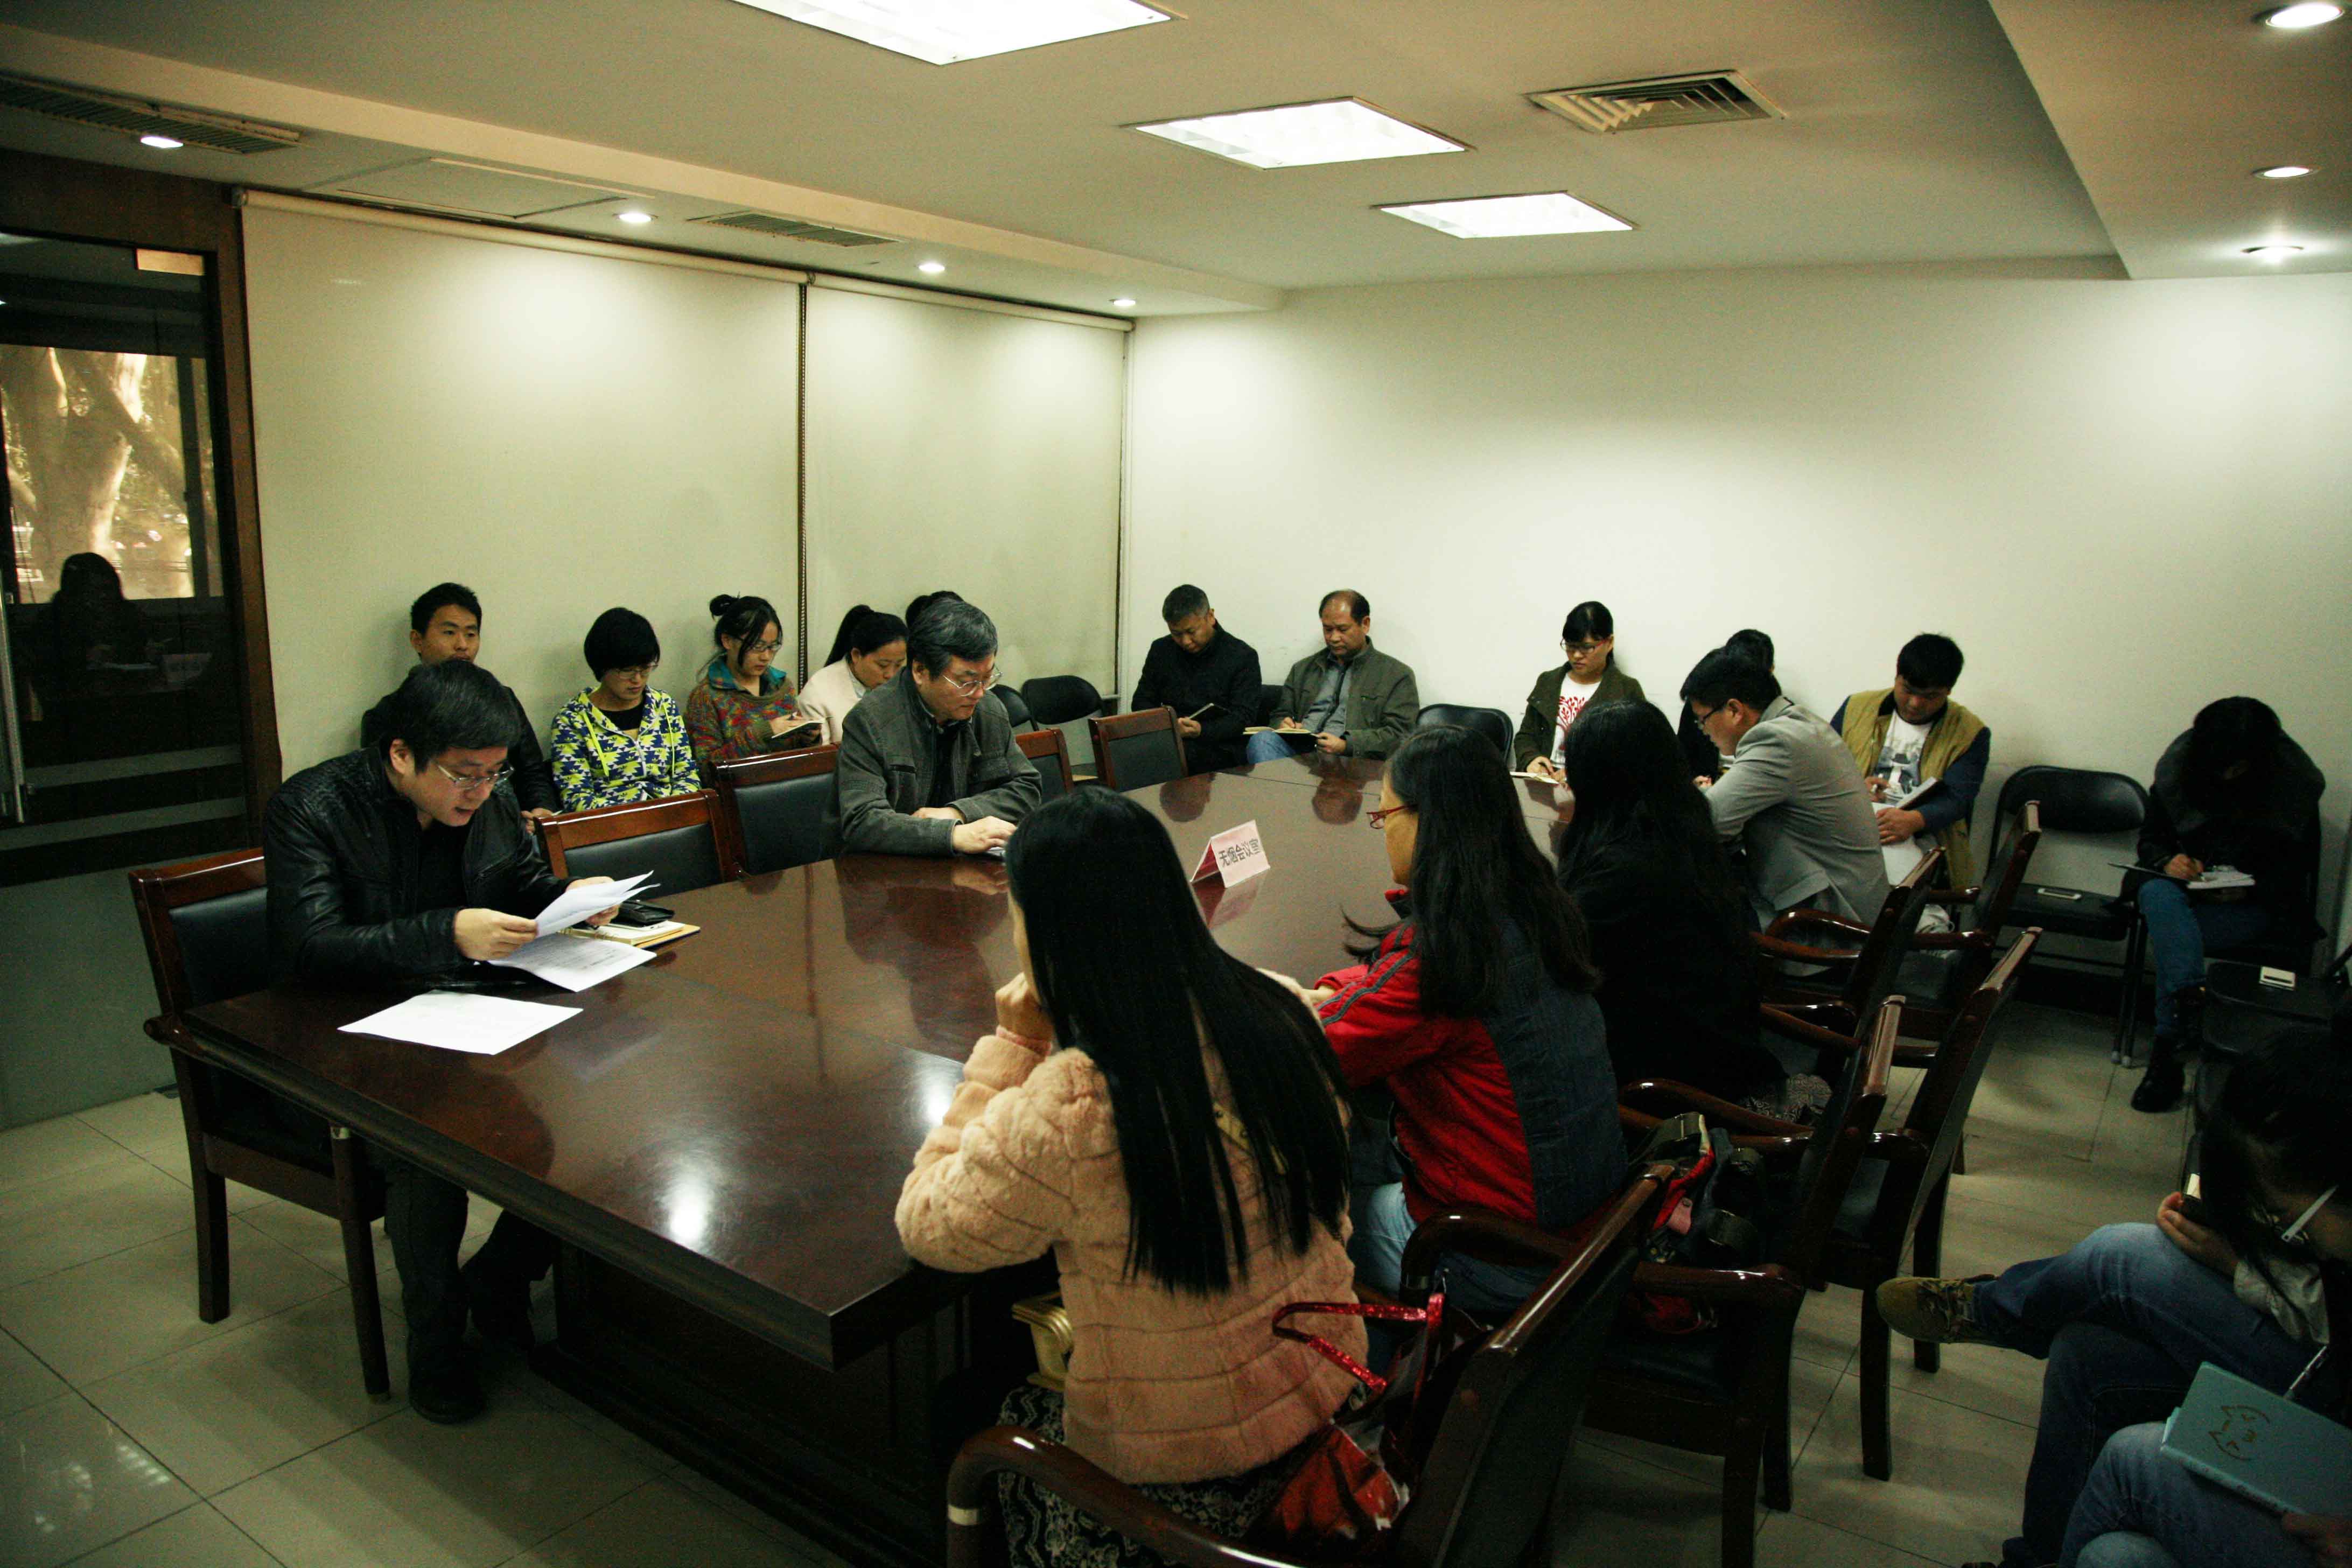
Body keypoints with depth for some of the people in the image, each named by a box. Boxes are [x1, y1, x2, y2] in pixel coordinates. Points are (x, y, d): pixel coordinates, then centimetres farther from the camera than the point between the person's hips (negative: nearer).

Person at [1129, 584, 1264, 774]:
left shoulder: (1243, 657, -1)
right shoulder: (1161, 650, 13)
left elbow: (1244, 718, -7)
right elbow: (1141, 701, 19)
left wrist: (1202, 731, -27)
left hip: (1219, 748, -4)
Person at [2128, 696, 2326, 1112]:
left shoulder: (2296, 781, -4)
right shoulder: (2178, 767, -1)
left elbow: (2301, 863, 1)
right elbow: (2150, 838, 7)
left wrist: (2252, 887, -18)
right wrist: (2168, 860, -17)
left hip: (2258, 904, -2)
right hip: (2188, 888, 2)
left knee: (2166, 930, -33)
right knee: (2159, 895, -36)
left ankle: (2167, 1048, -34)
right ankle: (2192, 1001, -53)